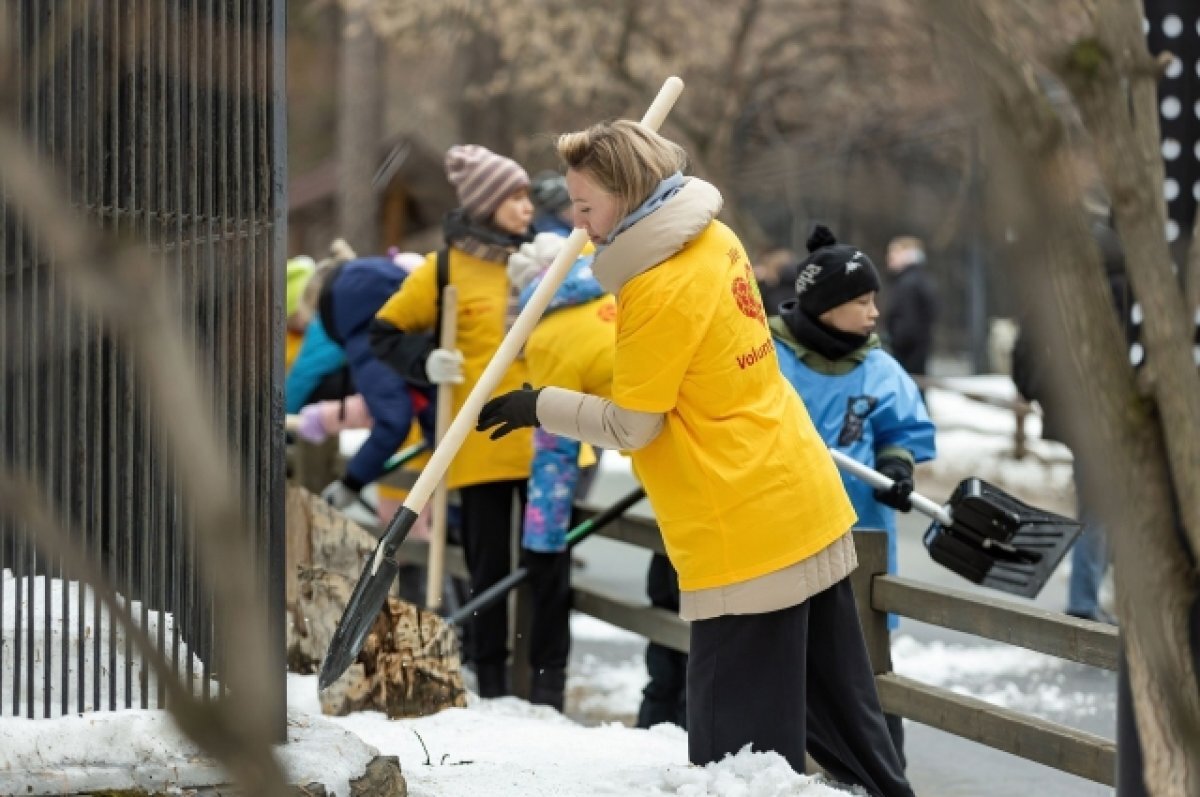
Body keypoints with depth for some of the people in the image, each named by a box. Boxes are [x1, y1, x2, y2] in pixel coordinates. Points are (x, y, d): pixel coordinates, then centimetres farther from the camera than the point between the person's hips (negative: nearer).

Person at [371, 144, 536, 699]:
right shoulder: (447, 268, -1)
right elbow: (386, 332, 3)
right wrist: (426, 362, -11)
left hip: (545, 440, 3)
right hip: (483, 443, -3)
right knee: (490, 569, 3)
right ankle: (490, 685, 10)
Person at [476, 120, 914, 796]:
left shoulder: (660, 291, -19)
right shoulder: (715, 239, 6)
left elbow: (631, 427, -13)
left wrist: (541, 407, -1)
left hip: (745, 531, -9)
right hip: (811, 508, 9)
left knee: (741, 740, -4)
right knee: (839, 704, 18)